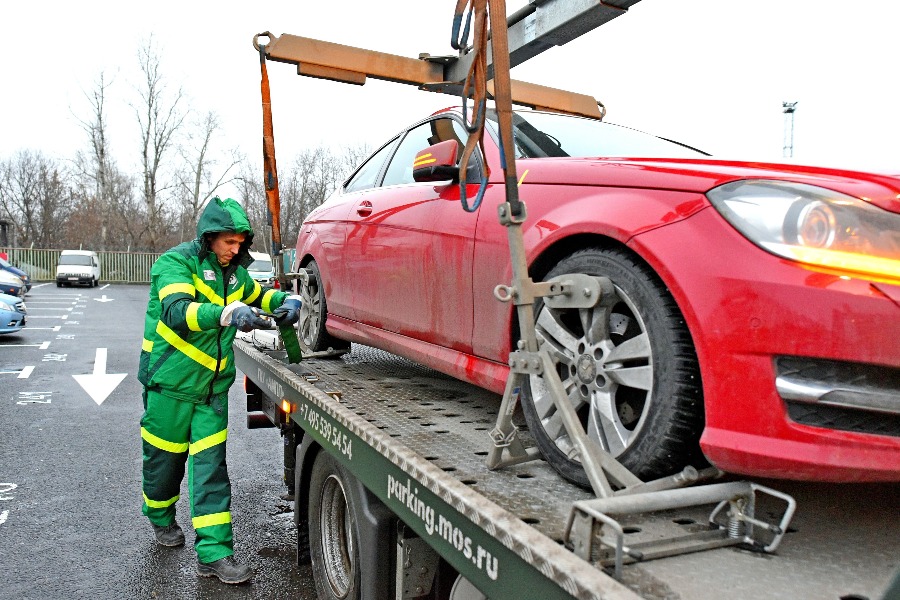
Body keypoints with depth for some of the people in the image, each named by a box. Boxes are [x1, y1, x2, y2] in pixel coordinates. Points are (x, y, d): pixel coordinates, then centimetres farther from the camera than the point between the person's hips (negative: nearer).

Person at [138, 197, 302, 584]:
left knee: (211, 464, -1)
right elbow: (176, 311, -30)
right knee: (166, 457, 12)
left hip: (213, 386, 5)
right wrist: (228, 312, -46)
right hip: (171, 382, -4)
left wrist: (288, 301, 3)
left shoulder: (234, 273, 8)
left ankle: (214, 552, 2)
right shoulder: (175, 263, -13)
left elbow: (259, 295, 26)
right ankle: (161, 519, 42)